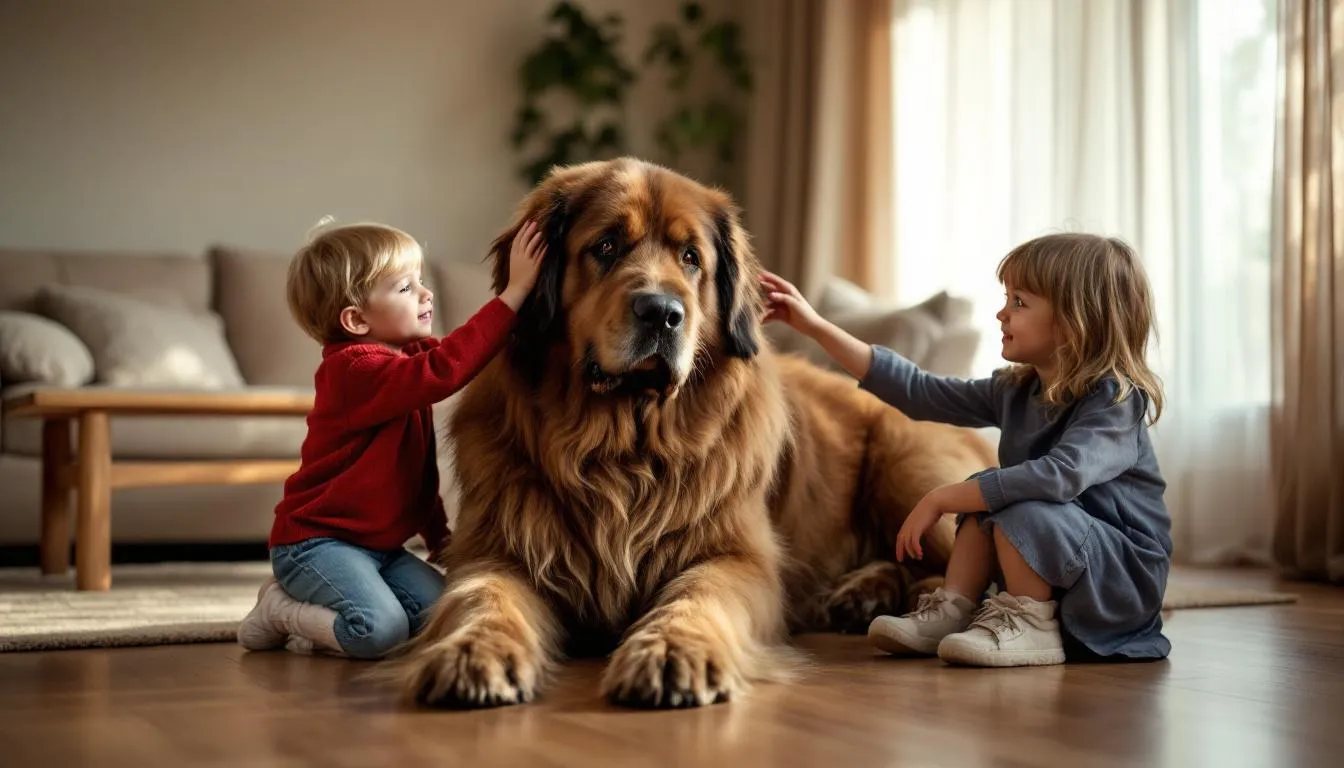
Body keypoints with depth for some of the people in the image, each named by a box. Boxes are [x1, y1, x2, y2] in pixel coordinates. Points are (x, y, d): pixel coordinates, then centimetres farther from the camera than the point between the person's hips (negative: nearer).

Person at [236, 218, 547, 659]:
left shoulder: (406, 358, 10)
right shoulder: (356, 370, -21)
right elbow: (442, 371, -39)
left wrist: (436, 531, 16)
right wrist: (513, 293, -39)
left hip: (380, 542, 9)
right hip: (317, 540, -9)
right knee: (381, 630, -27)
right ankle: (280, 608, 0)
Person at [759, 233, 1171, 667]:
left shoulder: (1115, 400, -20)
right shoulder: (1015, 390, 4)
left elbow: (1058, 476, -37)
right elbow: (918, 392, 5)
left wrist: (941, 499, -32)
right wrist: (816, 327, 3)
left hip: (1127, 578, -8)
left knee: (1022, 509, -29)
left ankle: (1032, 629, -12)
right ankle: (951, 611, -3)